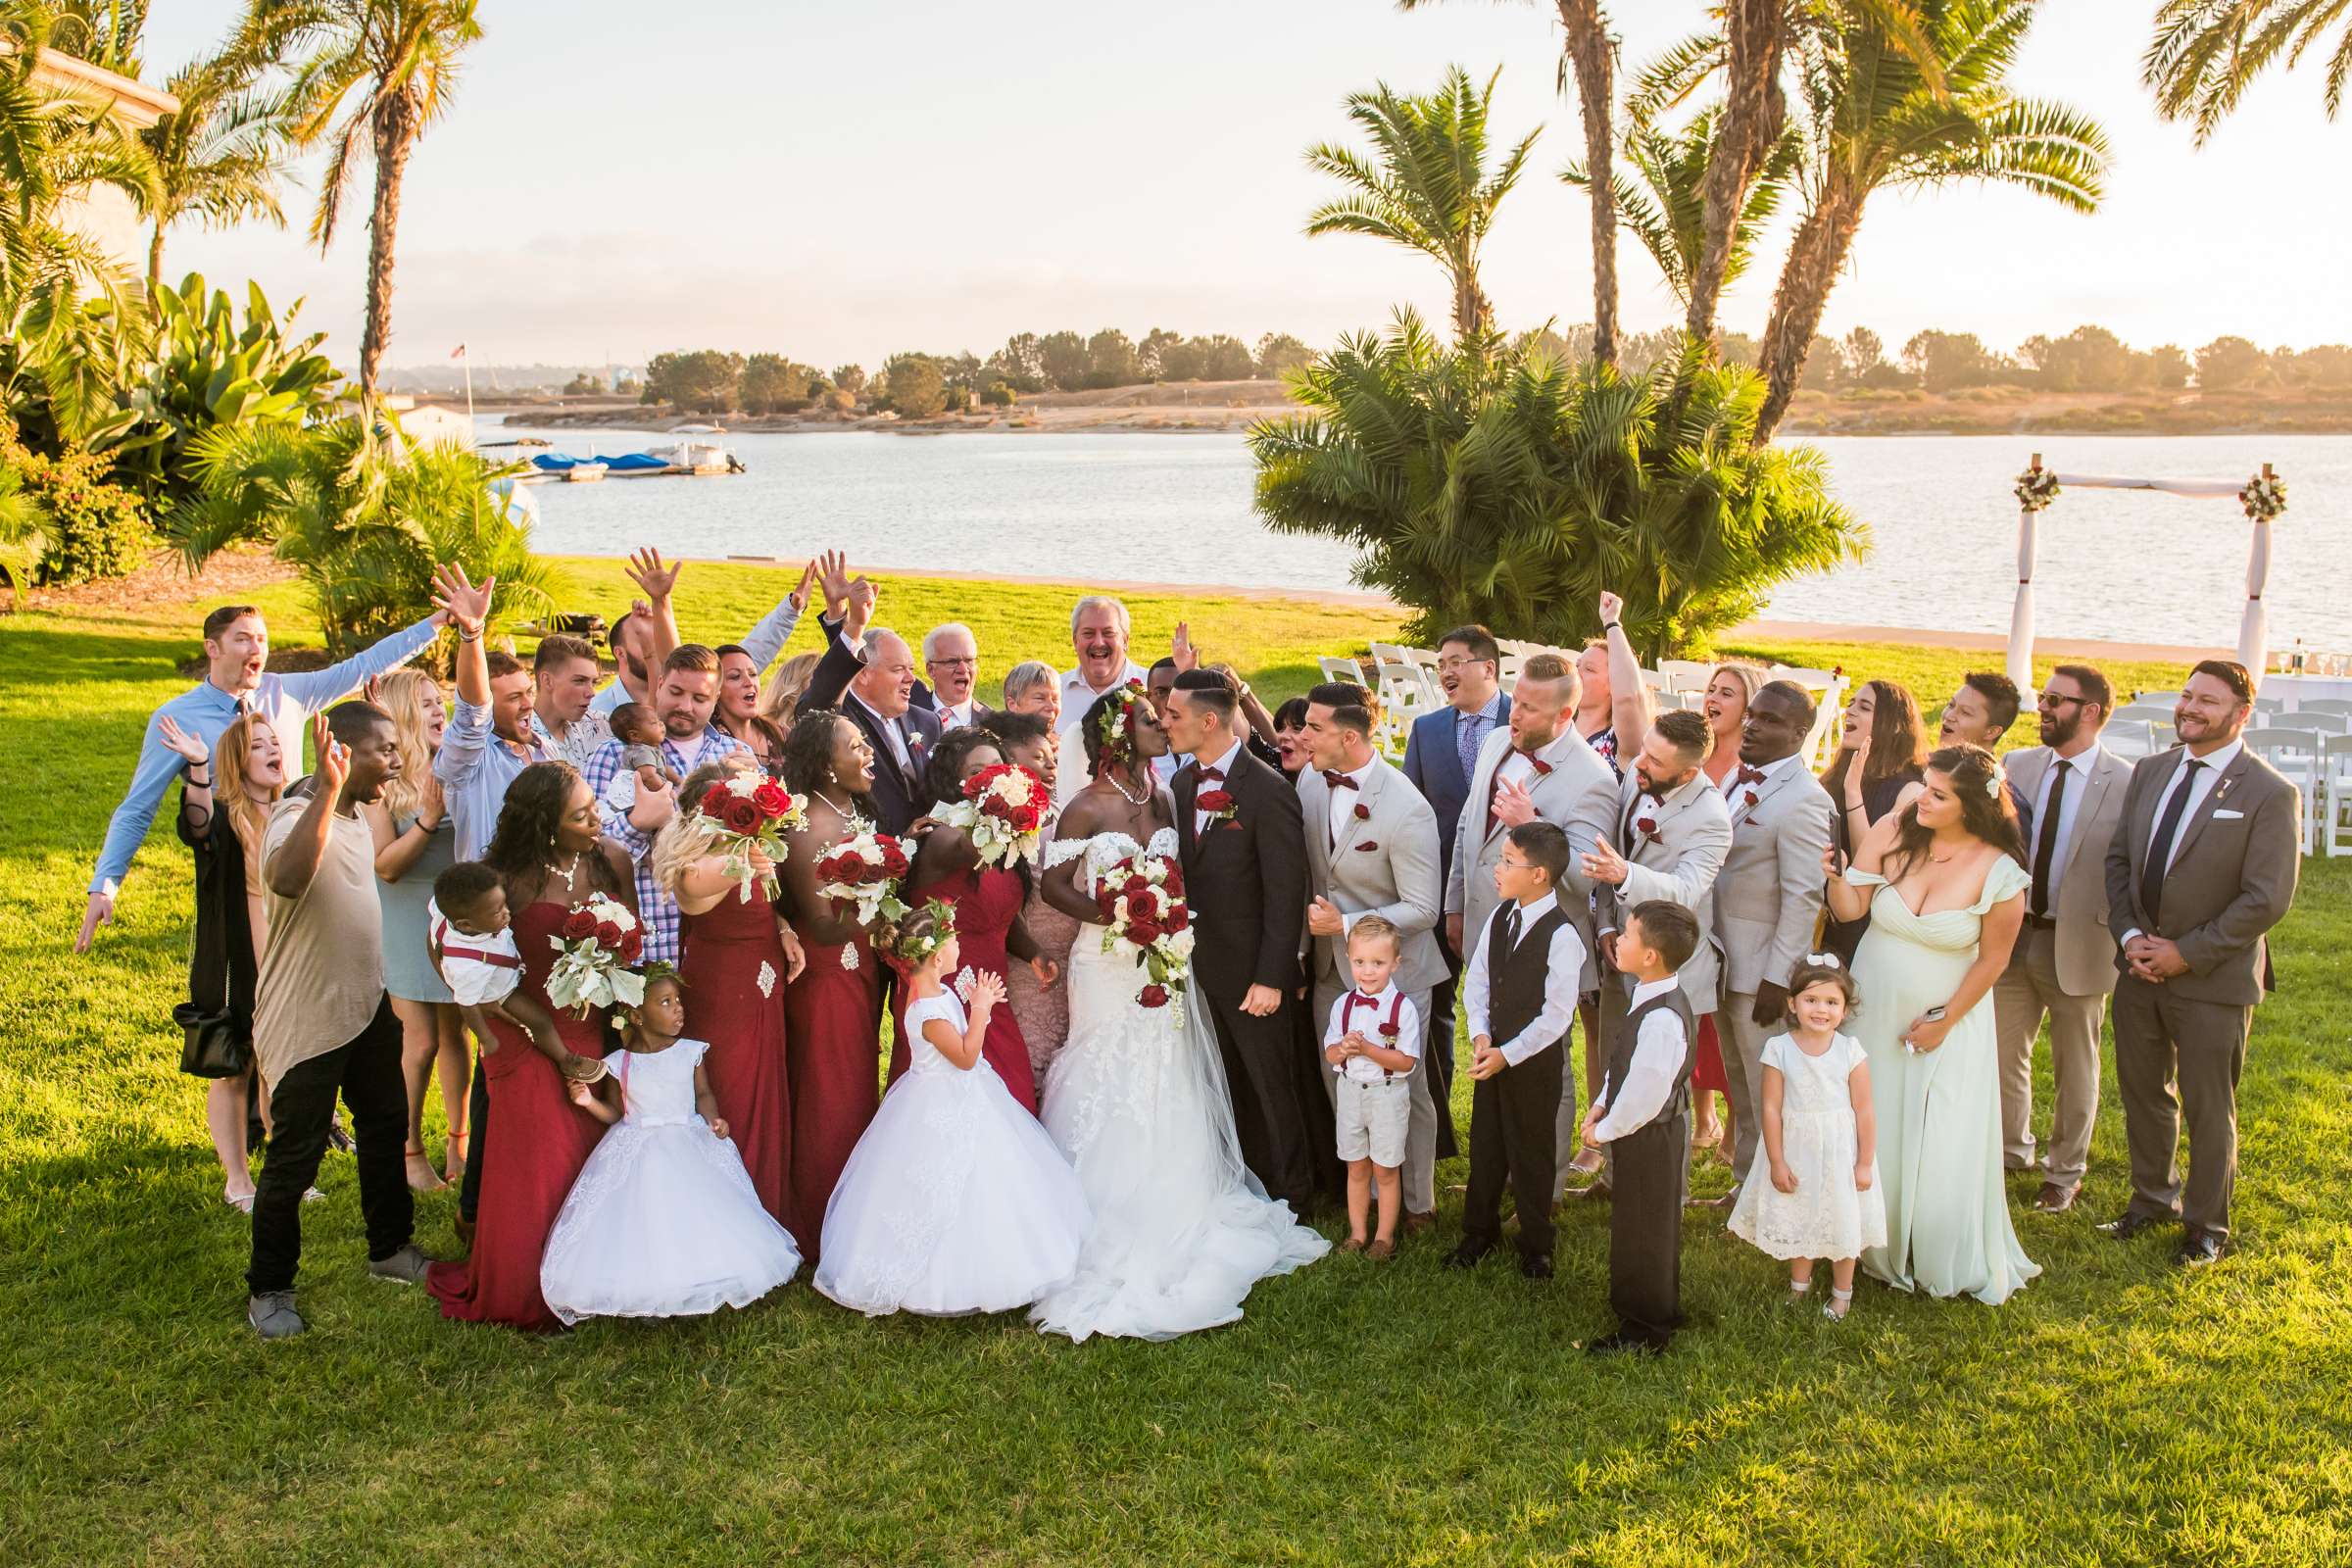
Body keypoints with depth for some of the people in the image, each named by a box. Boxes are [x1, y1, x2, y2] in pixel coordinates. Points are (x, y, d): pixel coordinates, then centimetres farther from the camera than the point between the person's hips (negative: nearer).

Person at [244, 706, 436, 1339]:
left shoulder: (355, 815, 7)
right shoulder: (297, 815, -23)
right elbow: (287, 878, -45)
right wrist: (329, 789, -46)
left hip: (366, 1007, 9)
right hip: (307, 1019, -9)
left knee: (385, 1126, 20)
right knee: (295, 1156, 0)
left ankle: (390, 1248, 37)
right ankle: (268, 1288, 15)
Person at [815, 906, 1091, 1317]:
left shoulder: (940, 993, 3)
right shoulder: (928, 1012, -28)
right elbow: (966, 1056, -25)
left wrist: (980, 1006, 5)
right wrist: (980, 1010, -23)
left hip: (960, 1101, 11)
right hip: (944, 1112, -11)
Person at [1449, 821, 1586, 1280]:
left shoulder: (1561, 935, -22)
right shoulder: (1500, 917, 0)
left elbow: (1556, 1016, -20)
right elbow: (1476, 980, 6)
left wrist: (1507, 1054, -18)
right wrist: (1480, 1035, -7)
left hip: (1535, 1060, -6)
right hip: (1492, 1052, 6)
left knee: (1531, 1153, 8)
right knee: (1484, 1145, 18)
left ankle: (1536, 1245, 27)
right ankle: (1480, 1231, 37)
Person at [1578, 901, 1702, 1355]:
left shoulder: (1662, 1019, -30)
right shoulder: (1656, 997, 2)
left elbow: (1644, 1093, -28)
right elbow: (1624, 1063, 12)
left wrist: (1606, 1131, -15)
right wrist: (1601, 1105, 4)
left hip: (1651, 1141, -10)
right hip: (1648, 1135, 10)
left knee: (1643, 1232, 5)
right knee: (1636, 1228, 23)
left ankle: (1644, 1332, 21)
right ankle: (1656, 1313, 40)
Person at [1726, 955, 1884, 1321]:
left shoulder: (1850, 1051, -12)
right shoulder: (1779, 1049, -11)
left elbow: (1865, 1111, -7)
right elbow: (1771, 1108, -8)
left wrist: (1864, 1164, -6)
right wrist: (1777, 1162, -8)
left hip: (1840, 1153, -1)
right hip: (1796, 1152, 1)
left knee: (1842, 1222, 12)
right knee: (1796, 1221, 17)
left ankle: (1842, 1291, 33)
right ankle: (1799, 1284, 39)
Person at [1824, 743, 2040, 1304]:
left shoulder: (1998, 872, -17)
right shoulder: (1892, 833, -12)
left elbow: (1992, 959, -8)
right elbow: (1851, 908, -12)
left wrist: (1944, 1022, -7)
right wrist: (1835, 877, -33)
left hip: (1948, 1022, -2)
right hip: (1874, 1011, 2)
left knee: (1944, 1146, 1)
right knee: (1872, 1133, 12)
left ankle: (1949, 1262, 23)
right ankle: (1878, 1247, 32)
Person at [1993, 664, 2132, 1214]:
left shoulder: (2127, 783, -12)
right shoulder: (2018, 766, 2)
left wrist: (2123, 938, -13)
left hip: (2079, 944, -4)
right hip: (2013, 936, 4)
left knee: (2075, 1066, 12)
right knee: (2005, 1054, 15)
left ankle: (2065, 1170, 28)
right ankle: (2012, 1149, 35)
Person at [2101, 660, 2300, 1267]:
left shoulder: (2270, 794, -13)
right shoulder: (2150, 771, 5)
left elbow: (2267, 899, -16)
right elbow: (2118, 859, 8)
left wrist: (2186, 954, -16)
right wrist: (2130, 935, -6)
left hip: (2213, 979, -5)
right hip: (2140, 967, 5)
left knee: (2209, 1110, 8)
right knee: (2143, 1095, 18)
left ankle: (2206, 1225, 25)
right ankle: (2153, 1198, 37)